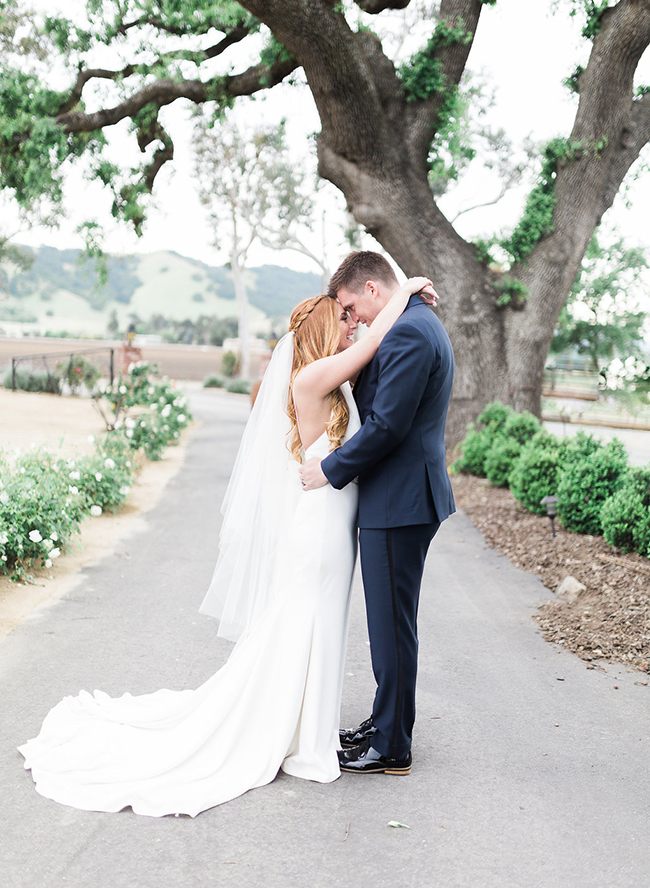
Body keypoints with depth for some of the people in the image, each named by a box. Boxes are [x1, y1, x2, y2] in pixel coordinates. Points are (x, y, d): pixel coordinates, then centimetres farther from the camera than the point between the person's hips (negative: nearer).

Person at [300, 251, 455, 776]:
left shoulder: (407, 333, -17)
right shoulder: (422, 327, 16)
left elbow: (387, 425, -22)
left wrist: (330, 470, -12)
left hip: (398, 504, -11)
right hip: (405, 498, 11)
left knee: (392, 625, -1)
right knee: (391, 621, 18)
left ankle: (391, 748, 9)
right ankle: (388, 723, 30)